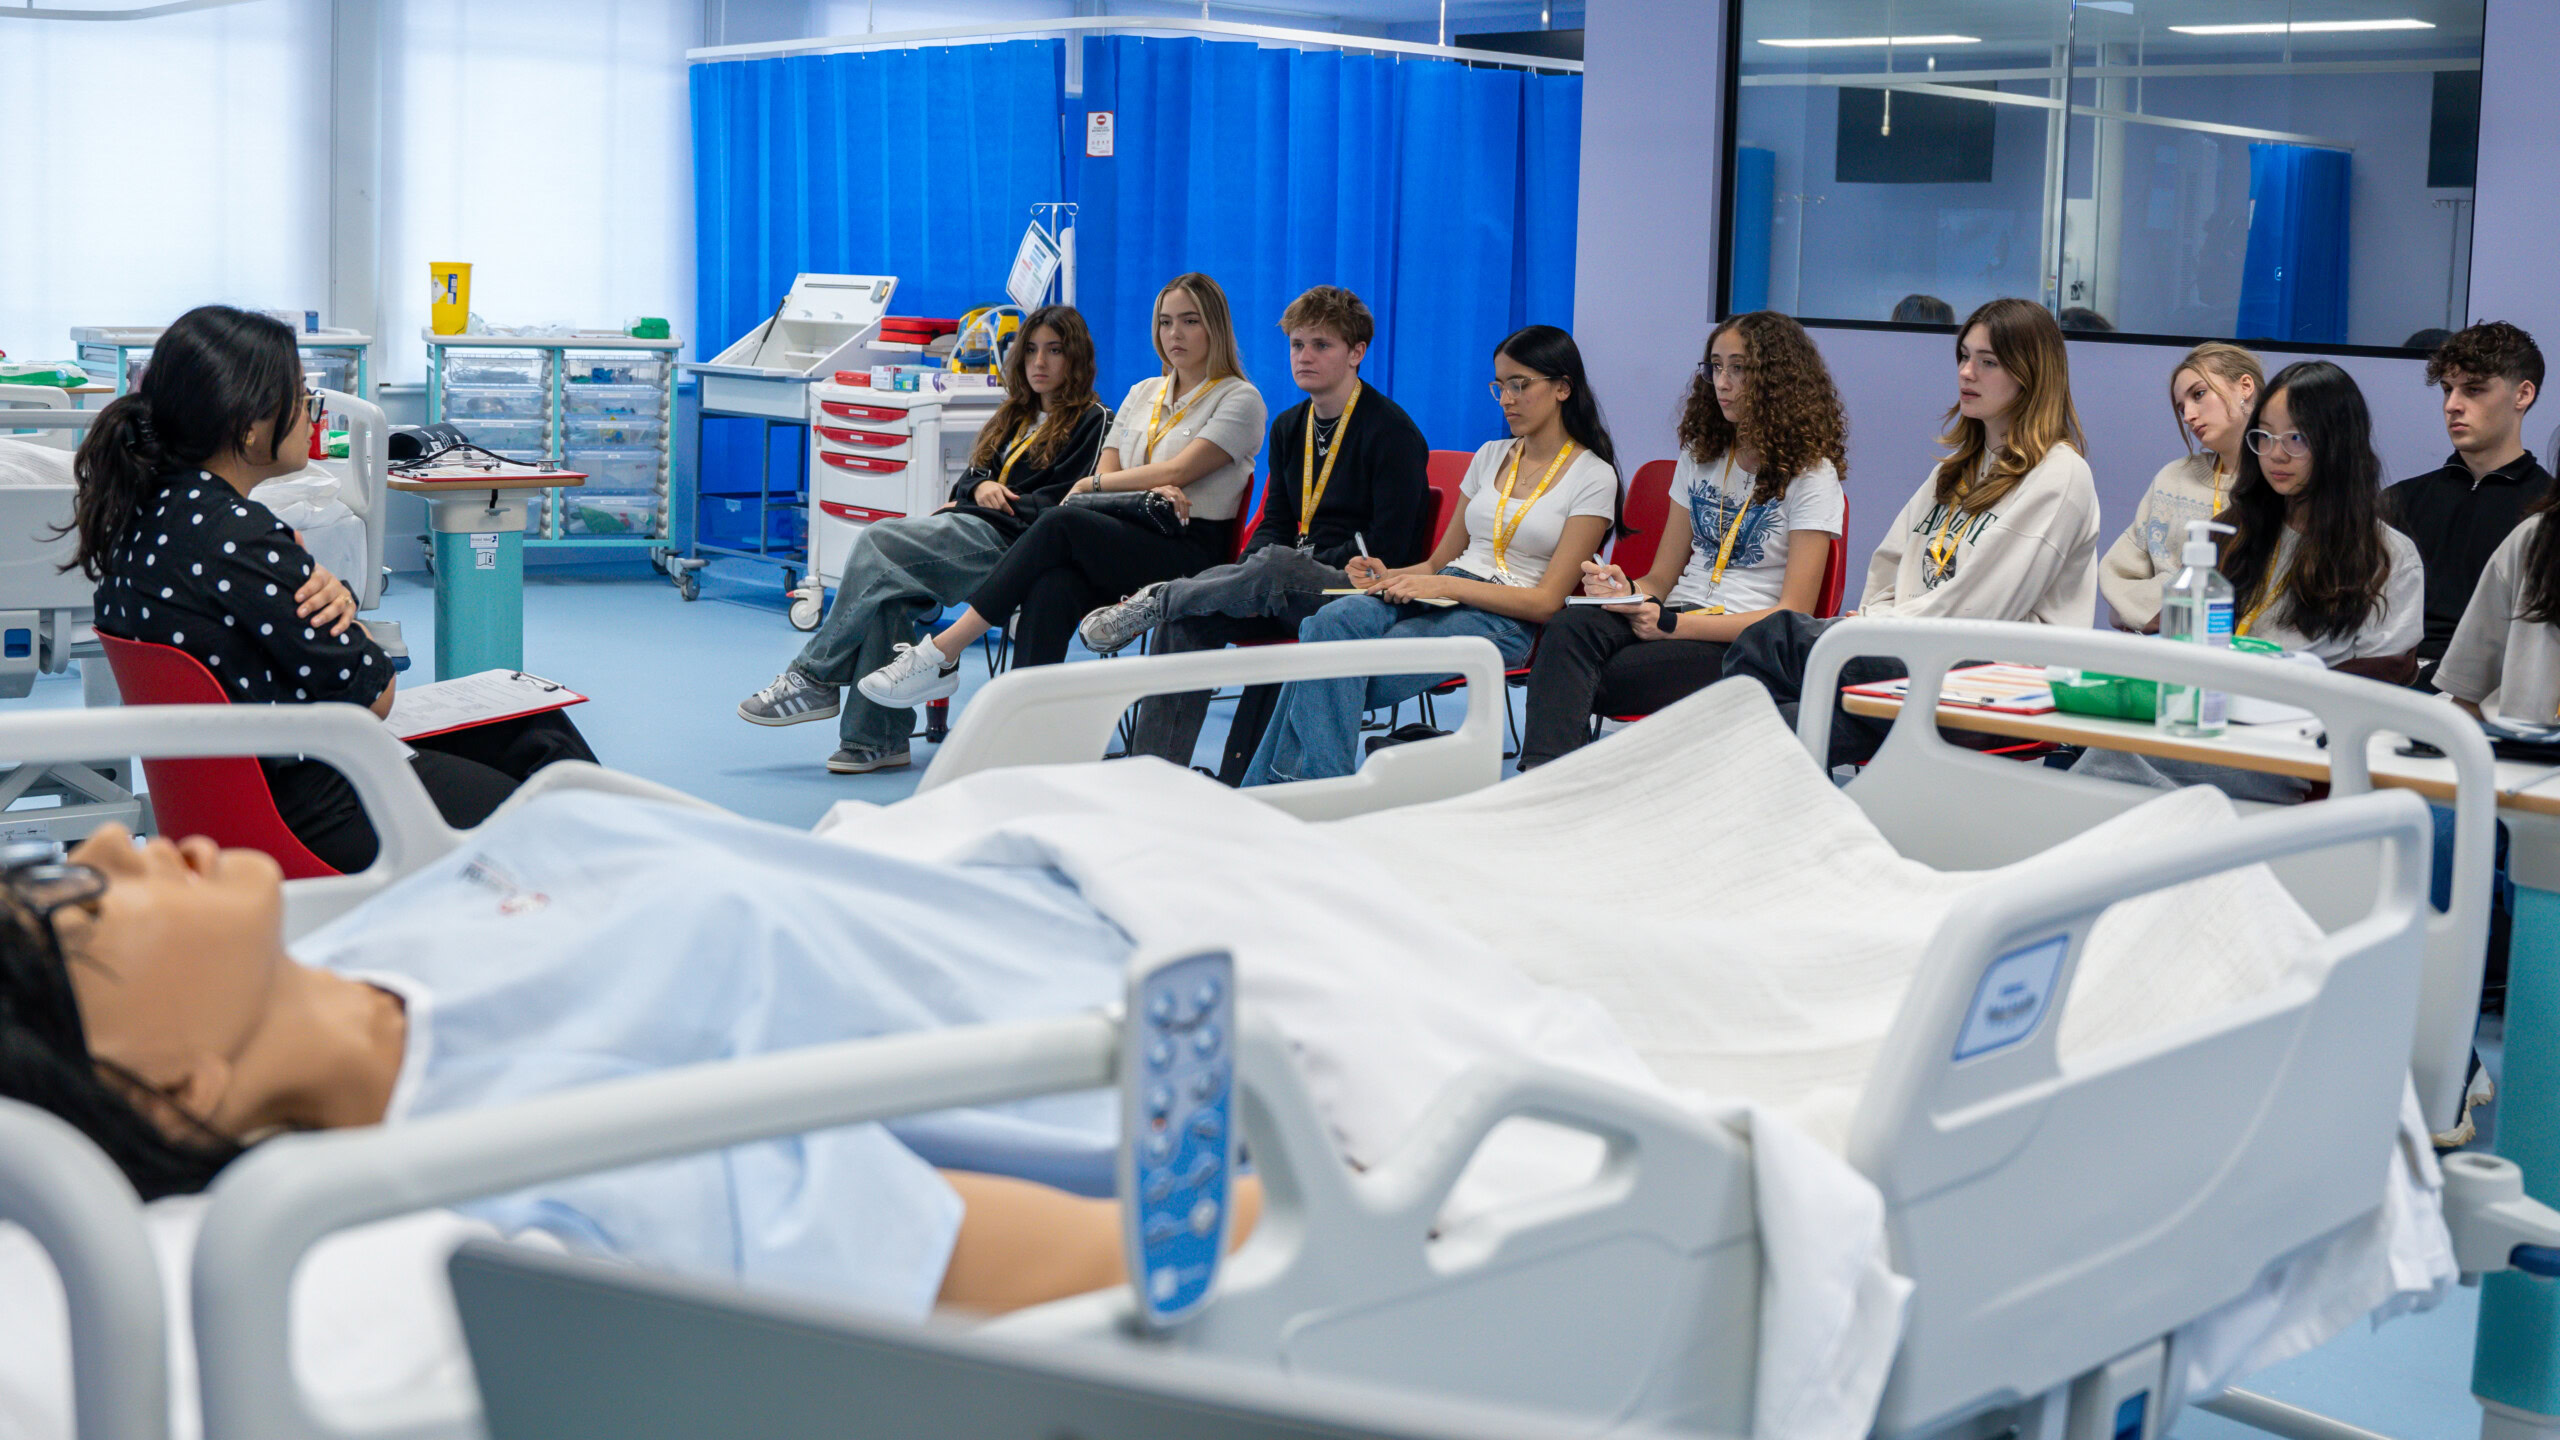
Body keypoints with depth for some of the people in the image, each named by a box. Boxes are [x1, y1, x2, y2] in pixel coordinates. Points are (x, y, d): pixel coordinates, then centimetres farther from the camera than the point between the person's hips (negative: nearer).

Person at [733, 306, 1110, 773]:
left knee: (878, 543, -24)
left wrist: (1001, 504, -9)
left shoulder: (1091, 422, 5)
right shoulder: (1016, 418, 29)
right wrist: (980, 489, 0)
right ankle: (879, 738, -26)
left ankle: (813, 678, -17)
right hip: (970, 530, 7)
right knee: (887, 586, -25)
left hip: (1006, 542, -7)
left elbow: (1064, 506, -7)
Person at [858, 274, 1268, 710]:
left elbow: (1178, 471, -6)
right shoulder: (1143, 394, 24)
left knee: (1061, 523, -31)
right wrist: (1148, 491, -9)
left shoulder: (1240, 399, 4)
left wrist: (1089, 485, 1)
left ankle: (941, 653, -32)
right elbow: (1105, 471, 14)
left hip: (1192, 548, -5)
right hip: (1127, 538, 5)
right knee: (1052, 587, -32)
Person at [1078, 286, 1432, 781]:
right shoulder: (1289, 427, 16)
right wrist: (1249, 571, -5)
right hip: (1296, 592, 7)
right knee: (1189, 618, -19)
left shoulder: (1393, 432, -7)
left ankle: (1155, 600, -15)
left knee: (1274, 567, -38)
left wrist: (1294, 567, -17)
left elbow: (1387, 547, -13)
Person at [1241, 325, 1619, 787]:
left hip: (1505, 619, -6)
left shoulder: (1593, 477, 0)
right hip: (1442, 594, 6)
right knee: (1329, 623, -30)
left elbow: (1548, 601, -7)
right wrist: (1389, 576, -4)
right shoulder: (1491, 456, 20)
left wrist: (1447, 585, -18)